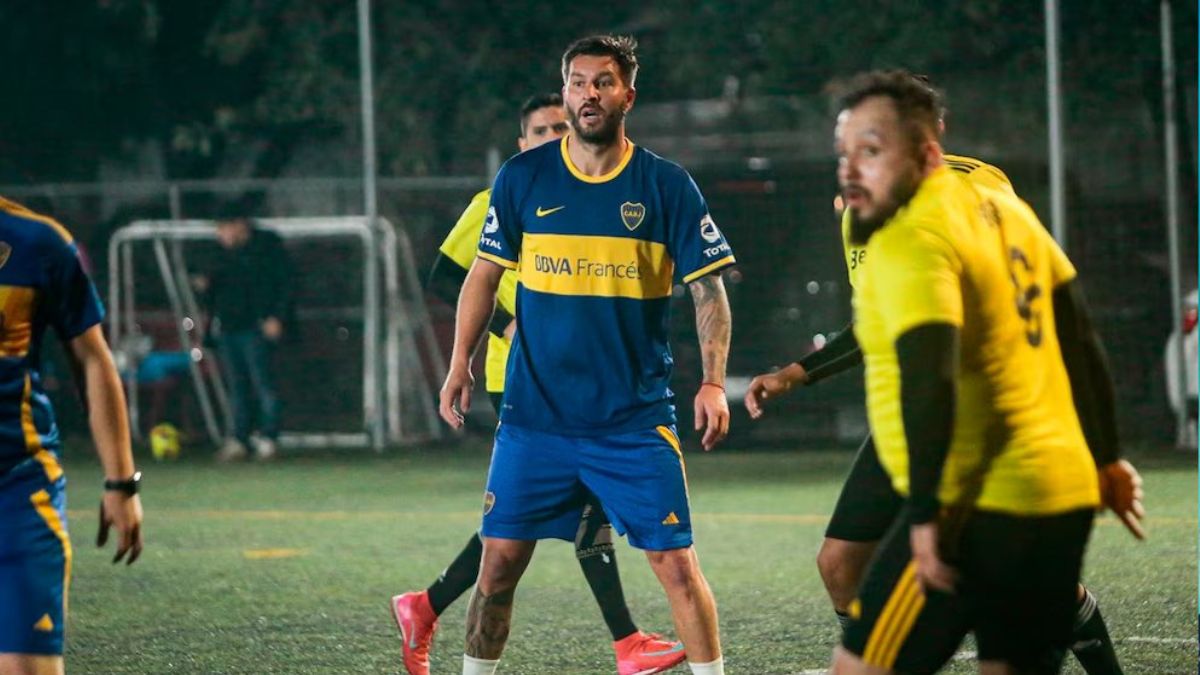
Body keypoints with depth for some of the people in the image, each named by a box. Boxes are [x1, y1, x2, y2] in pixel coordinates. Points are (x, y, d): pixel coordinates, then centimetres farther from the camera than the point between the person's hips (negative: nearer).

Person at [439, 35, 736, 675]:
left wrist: (713, 383, -10)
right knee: (500, 560, 1)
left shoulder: (668, 186, -2)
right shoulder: (523, 178, 2)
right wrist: (460, 362, 1)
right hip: (533, 415, 2)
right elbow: (484, 274, 10)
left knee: (675, 562, -6)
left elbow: (708, 288, 0)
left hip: (636, 419, -1)